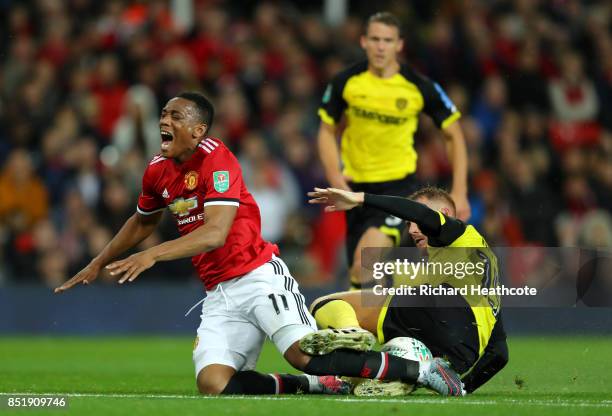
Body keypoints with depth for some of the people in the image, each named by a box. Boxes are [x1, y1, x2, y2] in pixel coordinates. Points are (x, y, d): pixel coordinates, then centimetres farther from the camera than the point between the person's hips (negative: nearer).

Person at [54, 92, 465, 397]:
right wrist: (98, 263, 34)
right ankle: (318, 386, -4)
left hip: (258, 275, -7)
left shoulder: (215, 159, -13)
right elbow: (143, 221, 32)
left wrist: (152, 255, -32)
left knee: (304, 354, -26)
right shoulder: (158, 172, 10)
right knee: (213, 384, -17)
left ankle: (423, 370, -14)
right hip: (220, 293, 7)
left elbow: (215, 232, -24)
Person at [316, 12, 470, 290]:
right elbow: (327, 132, 5)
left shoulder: (420, 87, -10)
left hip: (398, 184, -3)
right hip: (355, 186, 3)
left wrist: (459, 193, -4)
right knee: (359, 270, 6)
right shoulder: (345, 82, -6)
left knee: (366, 261, -27)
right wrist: (335, 176, -11)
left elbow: (453, 134, 1)